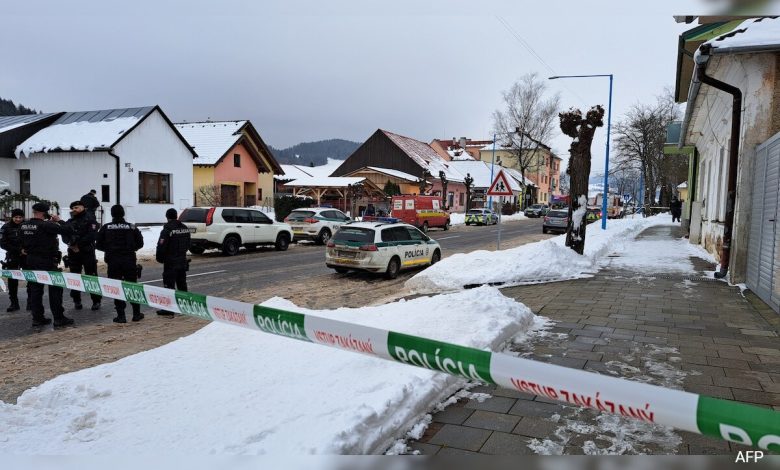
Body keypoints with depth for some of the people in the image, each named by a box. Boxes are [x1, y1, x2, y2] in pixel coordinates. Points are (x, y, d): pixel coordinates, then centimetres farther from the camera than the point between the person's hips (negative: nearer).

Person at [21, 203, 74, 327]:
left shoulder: (24, 225, 4)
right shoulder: (45, 225, -18)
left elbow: (23, 242, 14)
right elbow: (68, 230, -21)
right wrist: (59, 221, -7)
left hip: (31, 261, 7)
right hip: (47, 261, -7)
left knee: (35, 289, 11)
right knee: (55, 288, -1)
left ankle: (37, 318, 15)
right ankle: (58, 318, 0)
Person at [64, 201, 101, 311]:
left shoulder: (90, 220, -1)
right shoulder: (70, 222, 15)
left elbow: (91, 235, -13)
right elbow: (64, 236, 6)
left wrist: (79, 245, -15)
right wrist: (71, 244, -14)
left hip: (88, 252, -5)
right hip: (73, 253, 5)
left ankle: (96, 301, 3)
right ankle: (76, 301, 18)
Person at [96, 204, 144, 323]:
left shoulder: (106, 228, -1)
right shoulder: (132, 227, 1)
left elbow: (98, 245, 2)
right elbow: (140, 243, 3)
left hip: (113, 261, -1)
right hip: (129, 260, 1)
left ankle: (121, 315, 4)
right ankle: (136, 314, 15)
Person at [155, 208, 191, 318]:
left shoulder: (167, 230, -17)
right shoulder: (185, 228, 6)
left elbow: (161, 246, -18)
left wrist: (159, 258, -3)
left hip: (170, 262, -7)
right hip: (182, 261, 7)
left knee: (169, 285, -3)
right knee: (182, 284, 17)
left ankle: (169, 310, -1)